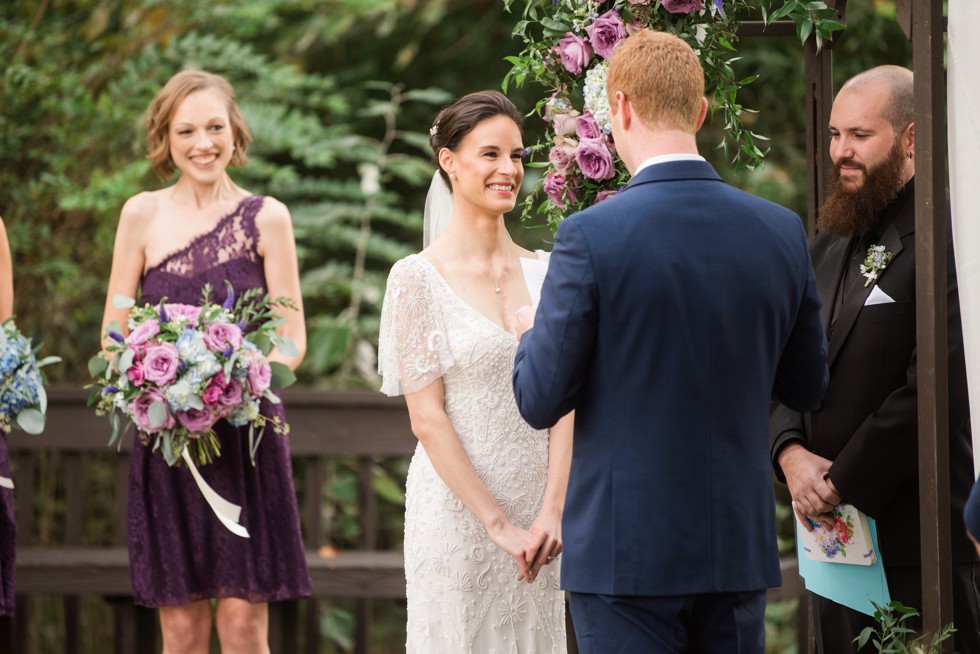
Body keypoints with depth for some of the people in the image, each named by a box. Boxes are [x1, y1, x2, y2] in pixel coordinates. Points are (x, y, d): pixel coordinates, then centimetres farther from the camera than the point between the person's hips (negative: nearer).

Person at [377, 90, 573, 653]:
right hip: (457, 514, -4)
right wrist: (497, 524, -13)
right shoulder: (419, 278, -5)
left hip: (539, 517, 4)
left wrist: (551, 513, -10)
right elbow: (427, 417, -9)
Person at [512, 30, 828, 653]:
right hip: (740, 547, 4)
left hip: (627, 552, -4)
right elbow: (807, 385, 11)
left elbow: (541, 401, -9)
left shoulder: (591, 237, -14)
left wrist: (531, 337, 12)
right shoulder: (781, 232, 0)